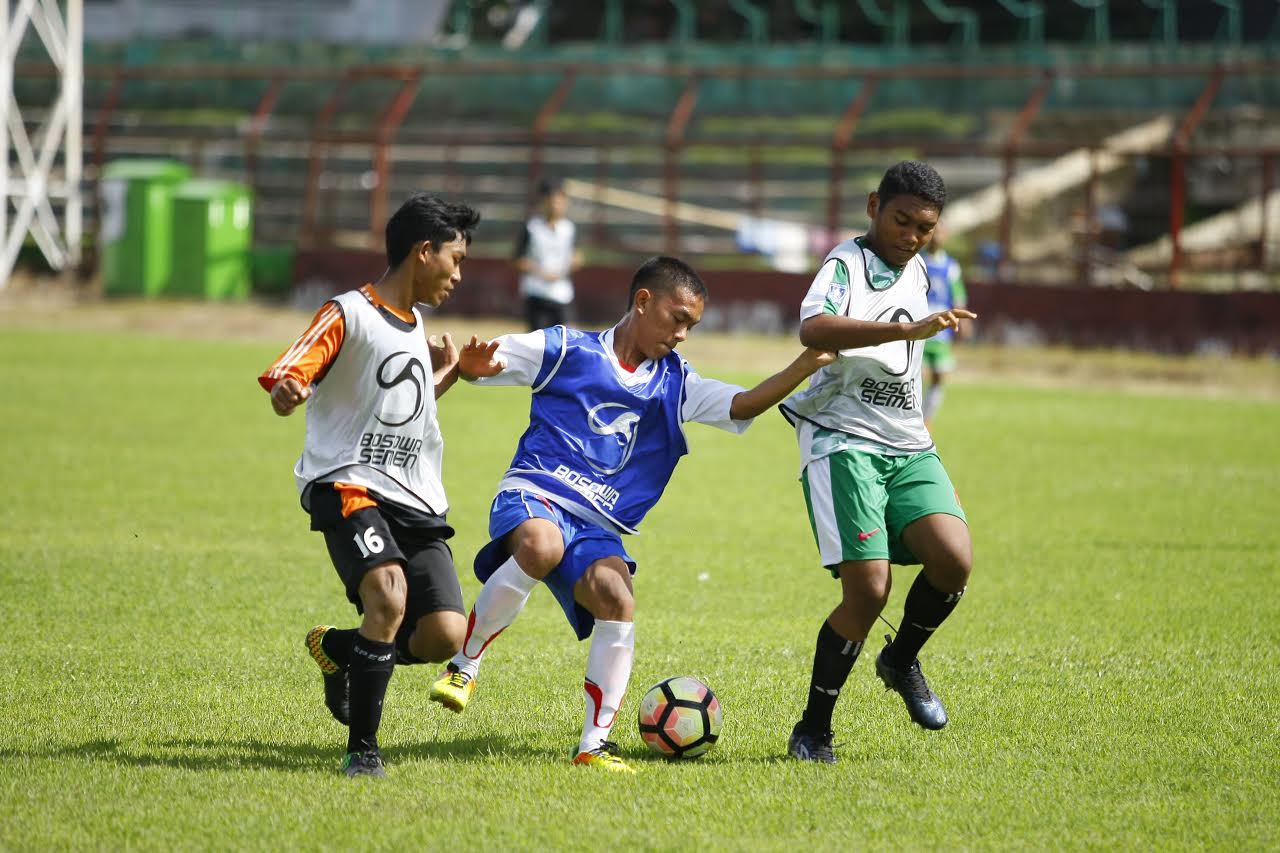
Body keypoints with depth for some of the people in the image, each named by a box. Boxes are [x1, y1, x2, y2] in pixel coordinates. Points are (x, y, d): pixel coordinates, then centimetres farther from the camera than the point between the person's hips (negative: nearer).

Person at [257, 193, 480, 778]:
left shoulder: (414, 325, 20)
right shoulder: (350, 314, -6)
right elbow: (284, 379, -21)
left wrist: (447, 373, 26)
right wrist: (286, 391, -42)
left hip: (416, 502, 7)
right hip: (349, 487, -7)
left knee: (444, 635, -8)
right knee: (389, 597, -31)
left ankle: (337, 649, 23)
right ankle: (362, 749, -18)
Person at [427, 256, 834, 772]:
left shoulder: (675, 384, 16)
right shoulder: (566, 349, 4)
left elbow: (744, 405, 4)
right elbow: (474, 362, 5)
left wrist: (805, 366, -11)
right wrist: (472, 363, -21)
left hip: (596, 529, 4)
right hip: (533, 496, -4)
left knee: (617, 602, -23)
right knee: (540, 548, -38)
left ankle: (594, 744, -13)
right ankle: (464, 665, -19)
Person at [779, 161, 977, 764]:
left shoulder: (916, 274, 17)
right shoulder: (847, 265, -9)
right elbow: (813, 330, -31)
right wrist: (911, 329, -39)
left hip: (906, 446, 7)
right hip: (842, 443, -7)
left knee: (954, 559, -17)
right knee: (868, 589, -17)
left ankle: (902, 661, 12)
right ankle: (813, 729, 1)